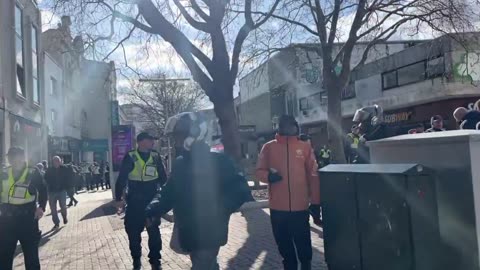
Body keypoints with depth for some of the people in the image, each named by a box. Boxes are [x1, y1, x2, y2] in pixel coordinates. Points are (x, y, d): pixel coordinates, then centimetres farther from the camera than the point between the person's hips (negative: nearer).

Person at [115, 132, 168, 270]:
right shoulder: (130, 157, -6)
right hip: (134, 202, -1)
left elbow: (163, 178, 9)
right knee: (133, 232, 8)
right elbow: (121, 179, -3)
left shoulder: (156, 156, 2)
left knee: (154, 232, 7)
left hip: (152, 201, 2)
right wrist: (118, 199, -2)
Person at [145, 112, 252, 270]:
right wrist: (150, 212, -6)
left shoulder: (217, 161, -14)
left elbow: (238, 190, -18)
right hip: (188, 234, 7)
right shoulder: (180, 163, 7)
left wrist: (217, 210, -31)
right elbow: (169, 193, 9)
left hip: (208, 235, -7)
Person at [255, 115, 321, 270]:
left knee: (303, 244, 8)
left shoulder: (305, 148, 4)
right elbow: (259, 171, 6)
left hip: (300, 206, -1)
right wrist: (269, 176, -17)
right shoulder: (269, 147, 5)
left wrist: (315, 203, 1)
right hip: (278, 207, 1)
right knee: (283, 244, 14)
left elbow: (313, 176, 4)